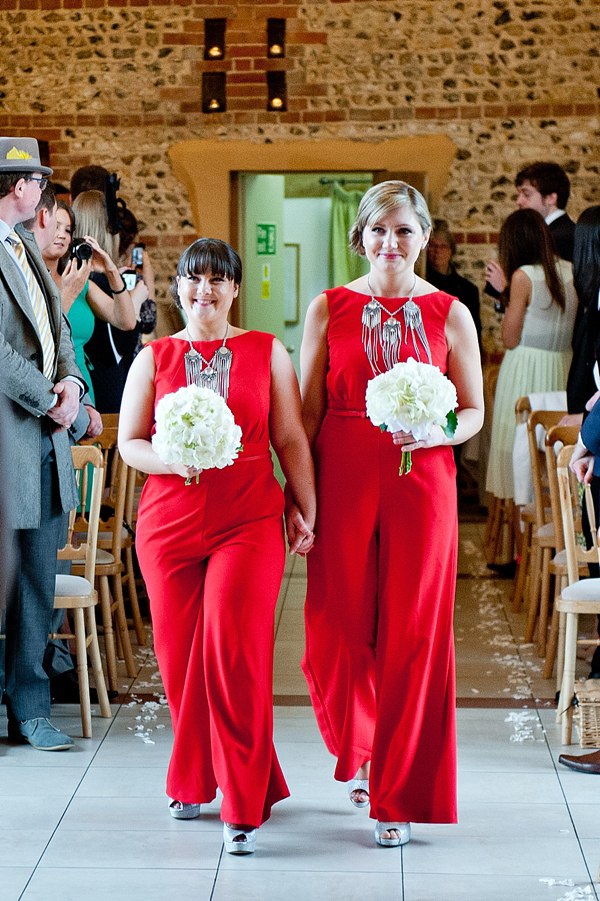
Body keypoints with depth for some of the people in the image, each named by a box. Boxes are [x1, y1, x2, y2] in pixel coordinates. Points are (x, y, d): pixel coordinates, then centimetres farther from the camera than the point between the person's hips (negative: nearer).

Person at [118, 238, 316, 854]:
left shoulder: (266, 352, 8)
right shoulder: (154, 358, 9)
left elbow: (291, 441, 9)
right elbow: (129, 443, 6)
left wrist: (304, 512, 4)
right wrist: (175, 460, -13)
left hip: (249, 523, -2)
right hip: (169, 521, 2)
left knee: (233, 652, -15)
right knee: (180, 657, 5)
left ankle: (243, 805, -5)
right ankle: (194, 781, 29)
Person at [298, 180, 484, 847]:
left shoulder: (449, 314, 5)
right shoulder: (328, 309, 6)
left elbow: (474, 410, 9)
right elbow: (308, 411, 6)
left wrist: (437, 433, -12)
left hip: (420, 484, -1)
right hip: (341, 482, 1)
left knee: (413, 636, 0)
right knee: (337, 631, 3)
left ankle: (401, 797, 12)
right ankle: (360, 755, 33)